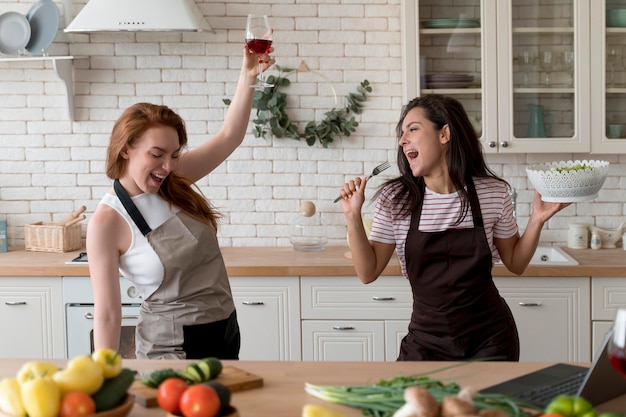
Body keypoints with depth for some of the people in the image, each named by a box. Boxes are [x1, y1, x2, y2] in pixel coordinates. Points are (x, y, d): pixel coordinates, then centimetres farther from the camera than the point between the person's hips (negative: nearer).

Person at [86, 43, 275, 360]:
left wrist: (248, 75, -10)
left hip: (224, 332, 6)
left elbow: (229, 137, 1)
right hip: (170, 345, -6)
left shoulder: (175, 179, 0)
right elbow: (107, 314, -15)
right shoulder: (106, 222, -17)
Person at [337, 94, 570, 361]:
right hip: (425, 340, 0)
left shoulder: (492, 193, -5)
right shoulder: (395, 199, -6)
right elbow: (368, 273, -5)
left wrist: (537, 220, -9)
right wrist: (353, 217, -15)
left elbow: (515, 263, 6)